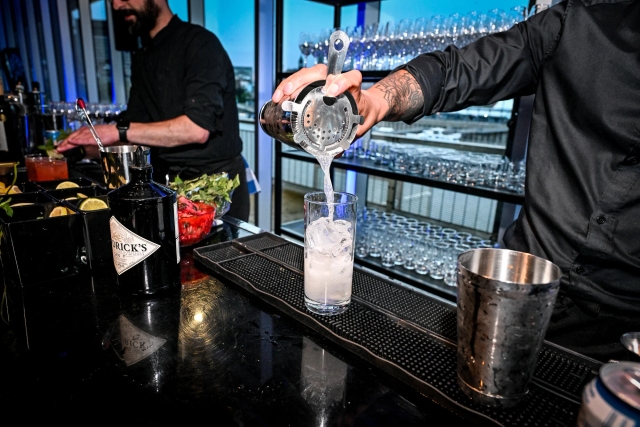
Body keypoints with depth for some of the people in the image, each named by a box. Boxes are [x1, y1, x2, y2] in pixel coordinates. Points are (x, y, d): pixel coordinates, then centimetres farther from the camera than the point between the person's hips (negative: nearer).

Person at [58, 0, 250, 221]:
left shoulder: (199, 42, -11)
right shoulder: (142, 58, 13)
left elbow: (197, 128, -23)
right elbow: (135, 125, 11)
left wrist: (120, 131, -22)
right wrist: (84, 142, -4)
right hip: (167, 185, 7)